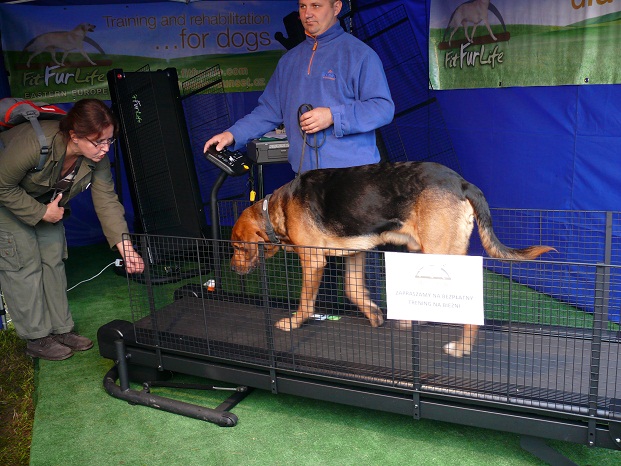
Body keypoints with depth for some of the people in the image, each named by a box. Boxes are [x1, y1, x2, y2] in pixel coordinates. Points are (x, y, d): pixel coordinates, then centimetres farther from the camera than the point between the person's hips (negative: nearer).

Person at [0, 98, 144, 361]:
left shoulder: (97, 157, -22)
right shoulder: (33, 144, -40)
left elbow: (106, 201, -21)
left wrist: (125, 247, -29)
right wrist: (42, 213, -26)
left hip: (46, 201, 6)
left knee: (54, 259, 6)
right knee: (24, 264, -7)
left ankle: (61, 330, 17)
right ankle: (36, 339, 4)